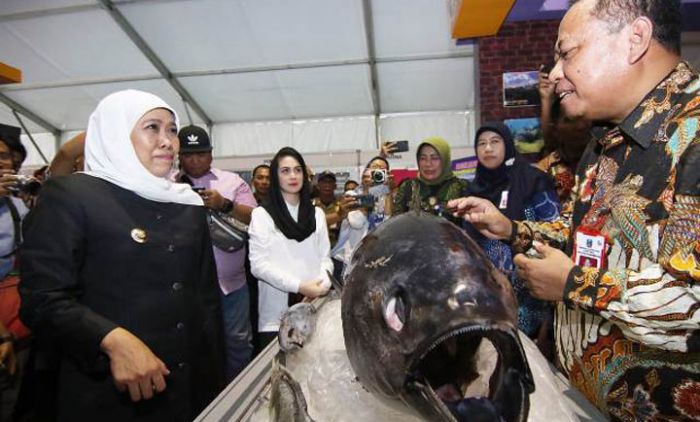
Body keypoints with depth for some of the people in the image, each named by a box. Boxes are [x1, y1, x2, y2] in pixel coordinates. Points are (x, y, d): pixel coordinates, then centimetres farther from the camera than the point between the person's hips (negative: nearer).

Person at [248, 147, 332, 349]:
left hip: (314, 309, 3)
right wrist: (299, 286, -16)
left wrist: (322, 284, -11)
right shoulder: (262, 214, 0)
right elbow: (258, 264, -8)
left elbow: (325, 257, 9)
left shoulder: (317, 214, 12)